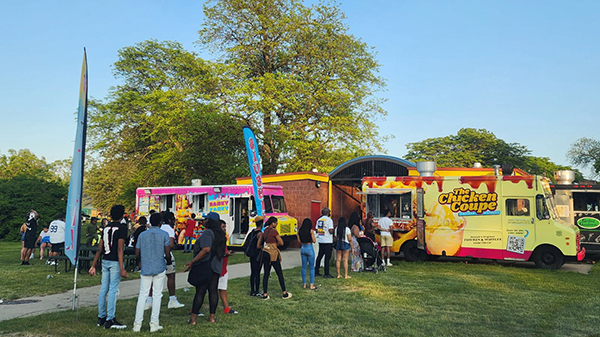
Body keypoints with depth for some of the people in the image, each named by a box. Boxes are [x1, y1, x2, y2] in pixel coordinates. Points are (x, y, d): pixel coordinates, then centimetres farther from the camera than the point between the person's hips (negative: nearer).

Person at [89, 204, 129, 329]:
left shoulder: (106, 227, 10)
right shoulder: (122, 227, -10)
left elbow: (99, 248, 10)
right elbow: (120, 249, -17)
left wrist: (93, 265, 16)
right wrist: (122, 268, -19)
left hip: (105, 261, 7)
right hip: (115, 262, -7)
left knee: (103, 289, 12)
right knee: (113, 290, -3)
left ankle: (101, 317, 22)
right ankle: (110, 320, 0)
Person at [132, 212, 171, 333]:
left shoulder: (142, 234, 5)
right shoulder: (164, 234, -3)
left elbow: (137, 254, 8)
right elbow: (167, 253, -4)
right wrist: (168, 261, 17)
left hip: (145, 269, 3)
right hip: (160, 268, -2)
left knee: (142, 295, 8)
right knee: (157, 295, 4)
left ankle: (137, 324, 7)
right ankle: (154, 324, 7)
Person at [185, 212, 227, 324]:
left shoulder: (207, 233, -15)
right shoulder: (221, 234, 12)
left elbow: (206, 249, -25)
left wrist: (192, 262, -21)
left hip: (205, 266, -8)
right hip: (216, 266, 8)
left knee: (200, 291, -4)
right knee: (213, 290, 10)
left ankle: (193, 318, 2)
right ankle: (212, 316, 15)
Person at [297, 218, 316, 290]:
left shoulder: (300, 231, 0)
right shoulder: (311, 231, -12)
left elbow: (299, 241, 5)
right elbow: (314, 241, -11)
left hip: (303, 248, 4)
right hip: (310, 248, -4)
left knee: (304, 267, 13)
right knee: (311, 267, 4)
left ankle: (304, 284, 17)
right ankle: (312, 285, 5)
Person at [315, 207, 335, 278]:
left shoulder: (319, 220, 9)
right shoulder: (329, 220, -13)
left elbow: (317, 230, 13)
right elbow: (331, 231, -19)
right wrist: (332, 231, 1)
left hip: (320, 240, 7)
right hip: (327, 241, -7)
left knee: (320, 255, 15)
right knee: (327, 256, -2)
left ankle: (316, 271, 19)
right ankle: (326, 273, -2)